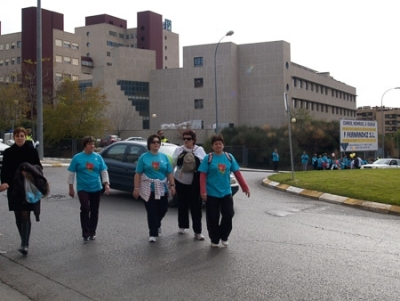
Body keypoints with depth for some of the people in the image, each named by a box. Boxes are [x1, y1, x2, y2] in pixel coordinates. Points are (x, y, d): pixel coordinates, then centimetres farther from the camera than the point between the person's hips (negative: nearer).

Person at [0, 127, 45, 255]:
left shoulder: (32, 151, -1)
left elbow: (39, 167, 3)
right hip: (14, 189, 3)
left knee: (25, 216, -9)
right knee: (18, 217, 8)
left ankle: (25, 244, -12)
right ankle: (24, 242, 22)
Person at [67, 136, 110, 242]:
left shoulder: (98, 157, 2)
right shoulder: (77, 157, -3)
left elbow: (104, 171, 6)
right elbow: (71, 173, 1)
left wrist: (106, 184, -4)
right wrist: (71, 188, 0)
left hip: (96, 188, 3)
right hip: (82, 189, -3)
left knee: (94, 211, 9)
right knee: (85, 209, -14)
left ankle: (92, 232, 23)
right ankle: (85, 233, -6)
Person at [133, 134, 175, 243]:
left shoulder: (164, 157, 8)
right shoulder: (144, 157, -1)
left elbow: (169, 173, 7)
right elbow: (138, 174, -4)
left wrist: (172, 185, -2)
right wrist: (136, 188, -9)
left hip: (162, 188, 4)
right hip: (148, 189, -3)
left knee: (163, 209, 11)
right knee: (152, 211, -5)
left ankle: (156, 224, 42)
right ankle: (153, 234, 5)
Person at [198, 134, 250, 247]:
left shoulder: (229, 157, 3)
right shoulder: (208, 158, -5)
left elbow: (237, 173, 5)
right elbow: (203, 175, -8)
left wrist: (245, 187, 2)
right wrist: (203, 191, -16)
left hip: (226, 192, 2)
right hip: (212, 193, -2)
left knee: (228, 215, -1)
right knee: (213, 218, 3)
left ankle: (224, 236, 21)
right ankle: (214, 240, 19)